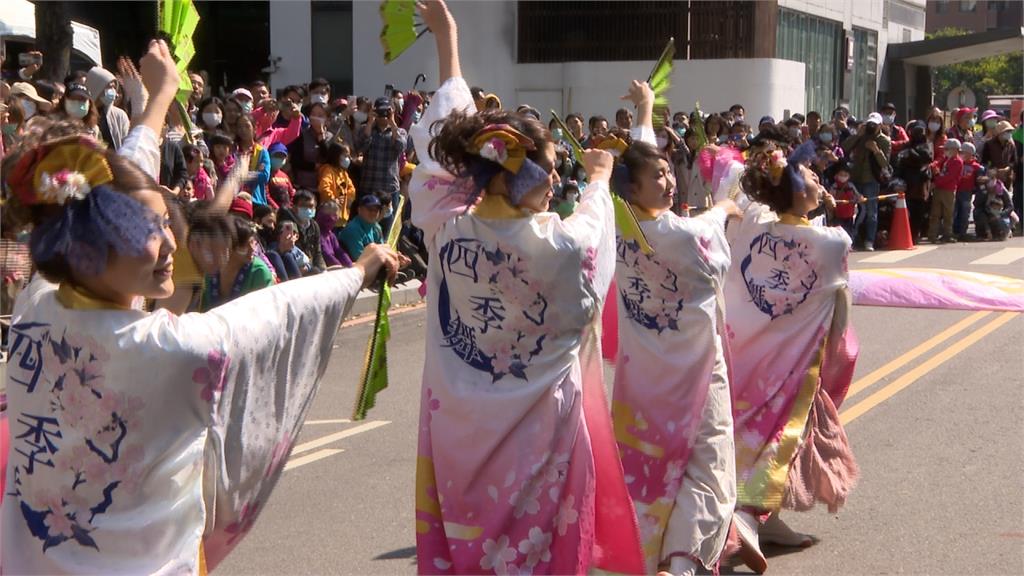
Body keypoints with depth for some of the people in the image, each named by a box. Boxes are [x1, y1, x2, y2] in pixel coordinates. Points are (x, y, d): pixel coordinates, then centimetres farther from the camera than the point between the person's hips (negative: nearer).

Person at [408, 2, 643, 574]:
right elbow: (593, 218, 4)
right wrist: (600, 176, 27)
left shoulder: (445, 227, -10)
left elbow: (441, 148, 4)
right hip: (536, 426, -4)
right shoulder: (560, 245, -20)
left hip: (457, 425, 4)